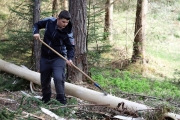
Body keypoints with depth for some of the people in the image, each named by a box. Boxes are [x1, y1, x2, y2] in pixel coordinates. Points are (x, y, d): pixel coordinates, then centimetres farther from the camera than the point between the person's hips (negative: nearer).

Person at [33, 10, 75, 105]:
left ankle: (61, 99, -8)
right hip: (45, 57, 4)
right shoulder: (49, 21, -11)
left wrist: (70, 58, -28)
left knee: (58, 78, -22)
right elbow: (37, 24, 5)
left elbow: (71, 47, -11)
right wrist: (36, 32, -16)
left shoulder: (67, 33, -18)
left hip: (58, 58, -3)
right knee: (44, 79, 12)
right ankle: (46, 98, 32)